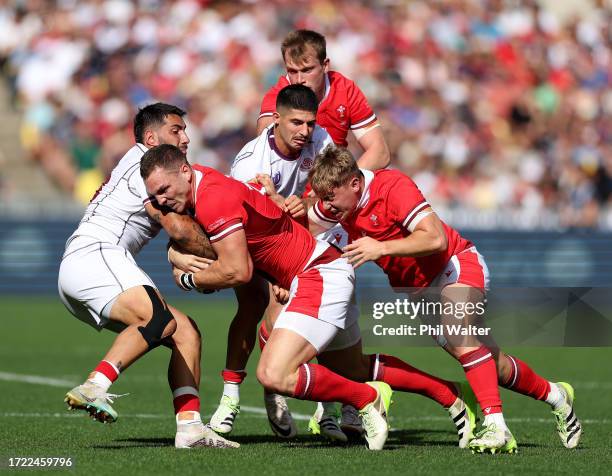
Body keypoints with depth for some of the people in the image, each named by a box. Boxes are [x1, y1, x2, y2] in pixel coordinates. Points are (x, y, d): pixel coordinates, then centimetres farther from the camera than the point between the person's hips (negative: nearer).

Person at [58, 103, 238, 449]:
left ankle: (189, 427, -8)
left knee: (185, 332, 5)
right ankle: (94, 388, -42)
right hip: (95, 255, -10)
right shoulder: (144, 162, 0)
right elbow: (179, 229, -7)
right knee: (159, 319, -33)